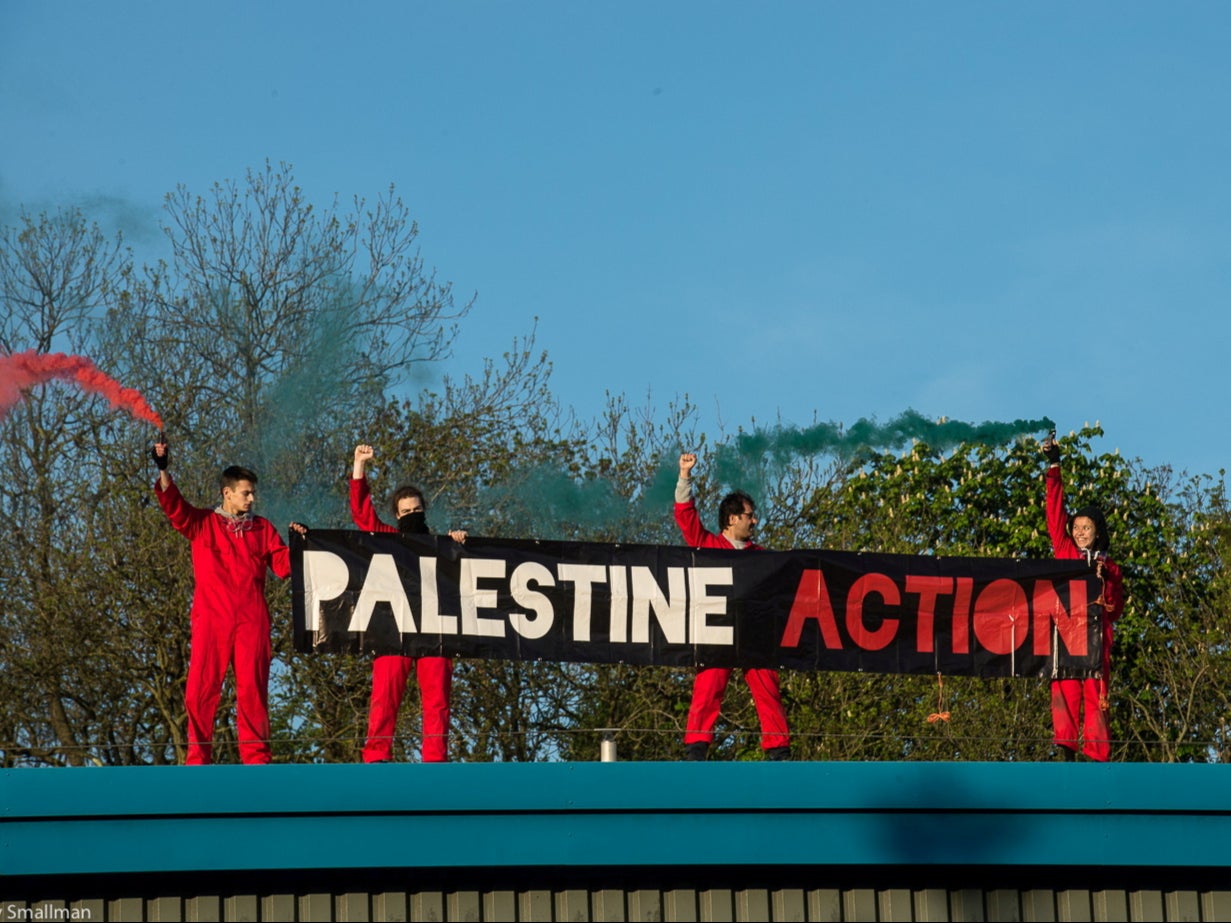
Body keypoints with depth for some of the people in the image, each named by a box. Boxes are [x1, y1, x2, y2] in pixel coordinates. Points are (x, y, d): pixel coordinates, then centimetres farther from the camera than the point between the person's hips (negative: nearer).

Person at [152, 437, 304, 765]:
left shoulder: (262, 529, 15)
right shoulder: (202, 524, 11)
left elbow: (284, 566, 10)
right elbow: (173, 505, -3)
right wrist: (163, 470, -17)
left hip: (252, 622, 1)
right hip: (211, 619, -1)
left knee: (252, 689, -1)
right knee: (201, 689, -5)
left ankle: (256, 757, 2)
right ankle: (198, 758, 0)